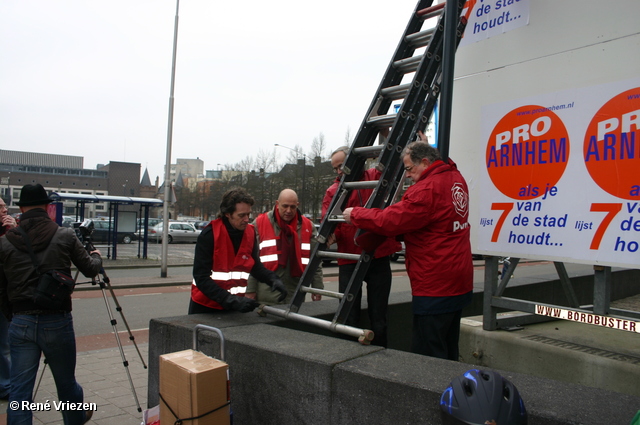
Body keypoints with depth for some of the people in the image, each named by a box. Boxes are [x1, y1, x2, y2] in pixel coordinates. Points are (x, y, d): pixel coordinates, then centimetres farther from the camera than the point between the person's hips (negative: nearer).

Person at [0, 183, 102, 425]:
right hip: (57, 322, -1)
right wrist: (96, 257, 30)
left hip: (21, 323, 1)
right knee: (66, 382, 18)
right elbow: (90, 269, 8)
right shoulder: (65, 236, -4)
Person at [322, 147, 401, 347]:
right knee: (349, 318, 6)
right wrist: (331, 235, -24)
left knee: (378, 318, 9)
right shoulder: (332, 192, 6)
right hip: (349, 261, 1)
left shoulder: (375, 177, 6)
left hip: (378, 257, 0)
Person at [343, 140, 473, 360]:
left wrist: (355, 214, -6)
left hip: (434, 286, -10)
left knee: (428, 353, -1)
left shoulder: (427, 189, -21)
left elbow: (389, 221, -21)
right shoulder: (456, 178, 8)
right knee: (448, 350, 20)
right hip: (459, 282, 10)